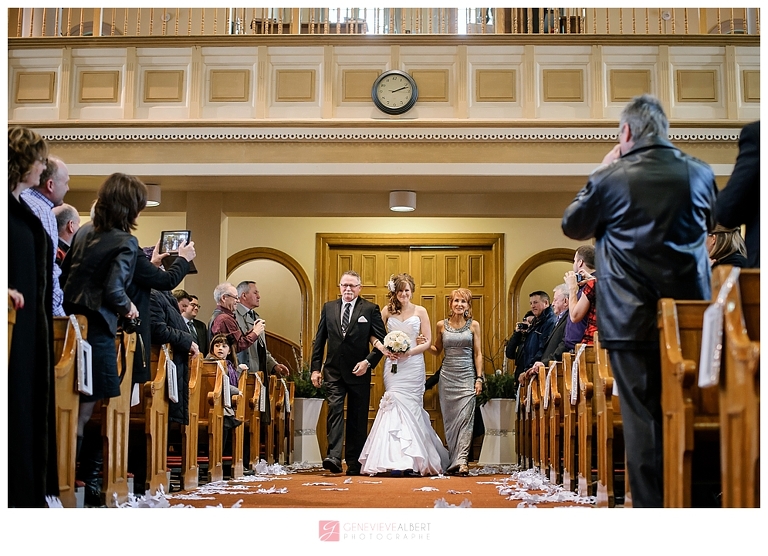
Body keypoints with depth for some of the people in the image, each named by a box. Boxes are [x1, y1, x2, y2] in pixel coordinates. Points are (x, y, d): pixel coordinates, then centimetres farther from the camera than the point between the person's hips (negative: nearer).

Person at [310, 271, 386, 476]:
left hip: (358, 372, -1)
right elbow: (319, 341, 10)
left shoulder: (370, 309, 1)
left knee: (357, 419, 5)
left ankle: (354, 464, 11)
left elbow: (382, 341, -1)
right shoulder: (328, 308, 9)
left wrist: (368, 362, -12)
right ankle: (334, 457, -22)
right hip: (333, 372, 1)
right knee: (335, 411, -12)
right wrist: (316, 368, 3)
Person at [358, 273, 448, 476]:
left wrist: (408, 352, -12)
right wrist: (383, 349, -11)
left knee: (410, 407, -5)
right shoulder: (387, 311, 8)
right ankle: (396, 459, -4)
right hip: (392, 364, 1)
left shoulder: (420, 311, 4)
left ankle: (413, 460, 0)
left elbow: (427, 341, 2)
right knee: (395, 405, -7)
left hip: (413, 365, -1)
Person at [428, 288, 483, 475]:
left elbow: (478, 353, 3)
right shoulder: (441, 325, 6)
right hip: (447, 376, 2)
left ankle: (462, 461, -14)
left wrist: (479, 378, -4)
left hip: (467, 376, -2)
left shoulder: (474, 325, 3)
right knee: (449, 419, 3)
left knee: (465, 417, -10)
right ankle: (453, 461, 10)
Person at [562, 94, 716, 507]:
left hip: (631, 319, -3)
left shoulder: (610, 178, -10)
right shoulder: (700, 174, 2)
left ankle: (651, 505, 3)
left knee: (642, 416, 2)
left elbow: (573, 227, 7)